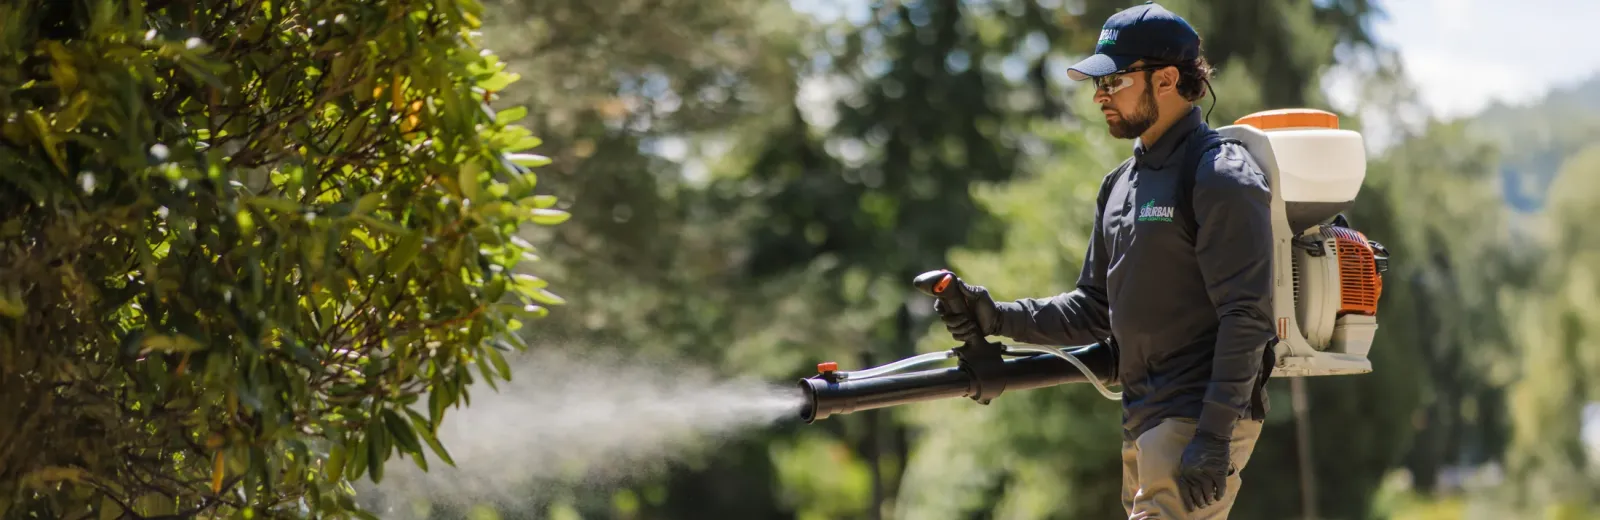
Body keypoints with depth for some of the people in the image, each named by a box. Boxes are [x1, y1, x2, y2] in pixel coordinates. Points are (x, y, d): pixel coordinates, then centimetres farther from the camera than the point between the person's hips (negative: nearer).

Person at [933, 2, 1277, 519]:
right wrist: (1000, 318, 5)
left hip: (1200, 420, -9)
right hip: (1144, 421, 9)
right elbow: (1095, 310, 20)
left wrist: (1214, 438, -23)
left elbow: (1246, 319, -18)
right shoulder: (1121, 184, 17)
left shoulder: (1221, 178, -12)